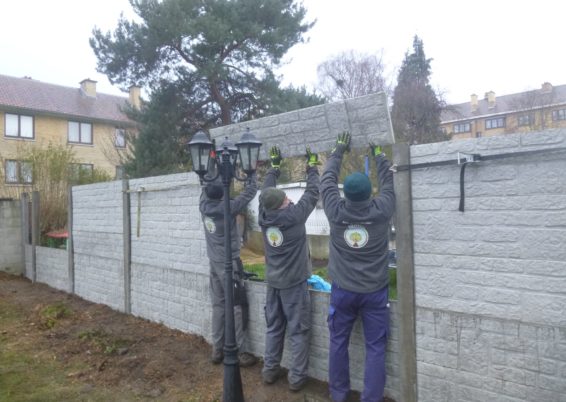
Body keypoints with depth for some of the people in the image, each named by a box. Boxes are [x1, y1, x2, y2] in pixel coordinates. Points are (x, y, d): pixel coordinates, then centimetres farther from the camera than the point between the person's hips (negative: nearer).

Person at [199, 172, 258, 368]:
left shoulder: (204, 206, -4)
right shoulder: (228, 208, -20)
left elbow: (206, 188, 14)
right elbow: (249, 193, -12)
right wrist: (252, 173, 1)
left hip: (214, 262, 7)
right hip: (229, 263, -7)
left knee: (218, 305, 13)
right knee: (237, 306, 0)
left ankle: (217, 349, 20)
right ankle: (238, 352, 4)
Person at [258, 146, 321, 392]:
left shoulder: (263, 216, -6)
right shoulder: (295, 215, -19)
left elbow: (266, 191, 9)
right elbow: (312, 193, -8)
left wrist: (275, 167, 20)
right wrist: (312, 167, 5)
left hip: (273, 282, 6)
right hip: (294, 282, -5)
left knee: (273, 328, 16)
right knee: (298, 331, 5)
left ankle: (270, 370, 25)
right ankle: (296, 378, 11)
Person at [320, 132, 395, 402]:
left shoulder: (335, 211, -12)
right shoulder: (381, 211, -13)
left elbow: (328, 180, 3)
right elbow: (389, 183, 5)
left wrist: (338, 151, 16)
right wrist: (379, 155, 20)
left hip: (342, 290, 1)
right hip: (375, 291, -1)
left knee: (338, 342, 16)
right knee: (375, 347, 8)